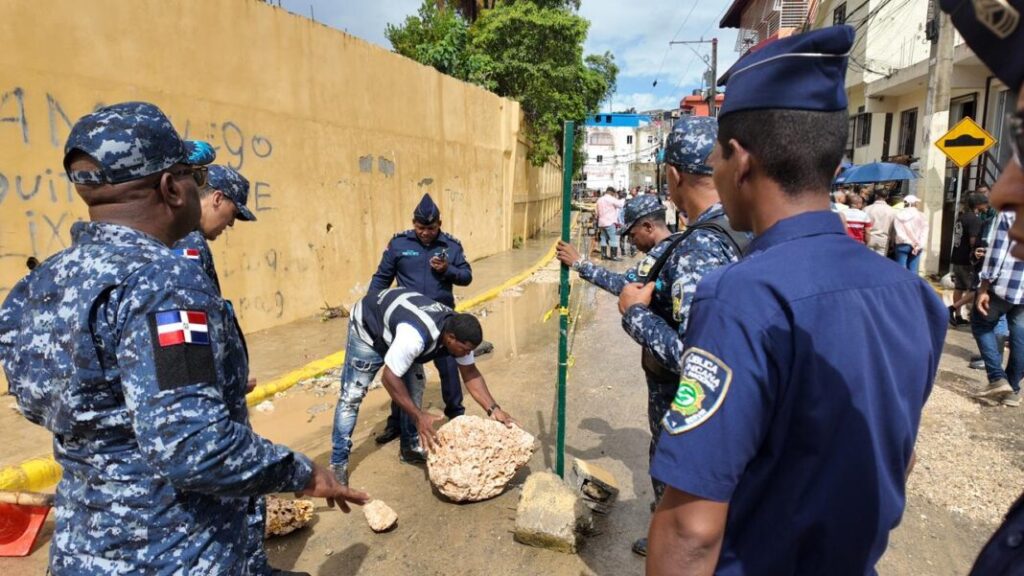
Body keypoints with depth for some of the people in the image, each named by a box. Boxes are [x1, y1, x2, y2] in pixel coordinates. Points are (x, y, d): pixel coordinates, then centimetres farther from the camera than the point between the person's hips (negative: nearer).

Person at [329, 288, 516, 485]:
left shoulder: (456, 329, -20)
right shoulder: (415, 336, -44)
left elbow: (470, 373, -12)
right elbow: (389, 378, -35)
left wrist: (493, 409, -21)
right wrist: (419, 416, -34)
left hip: (397, 323, 7)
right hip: (368, 326, -7)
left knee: (415, 387, 4)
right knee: (352, 395, -7)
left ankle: (411, 447, 18)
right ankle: (339, 462, 2)